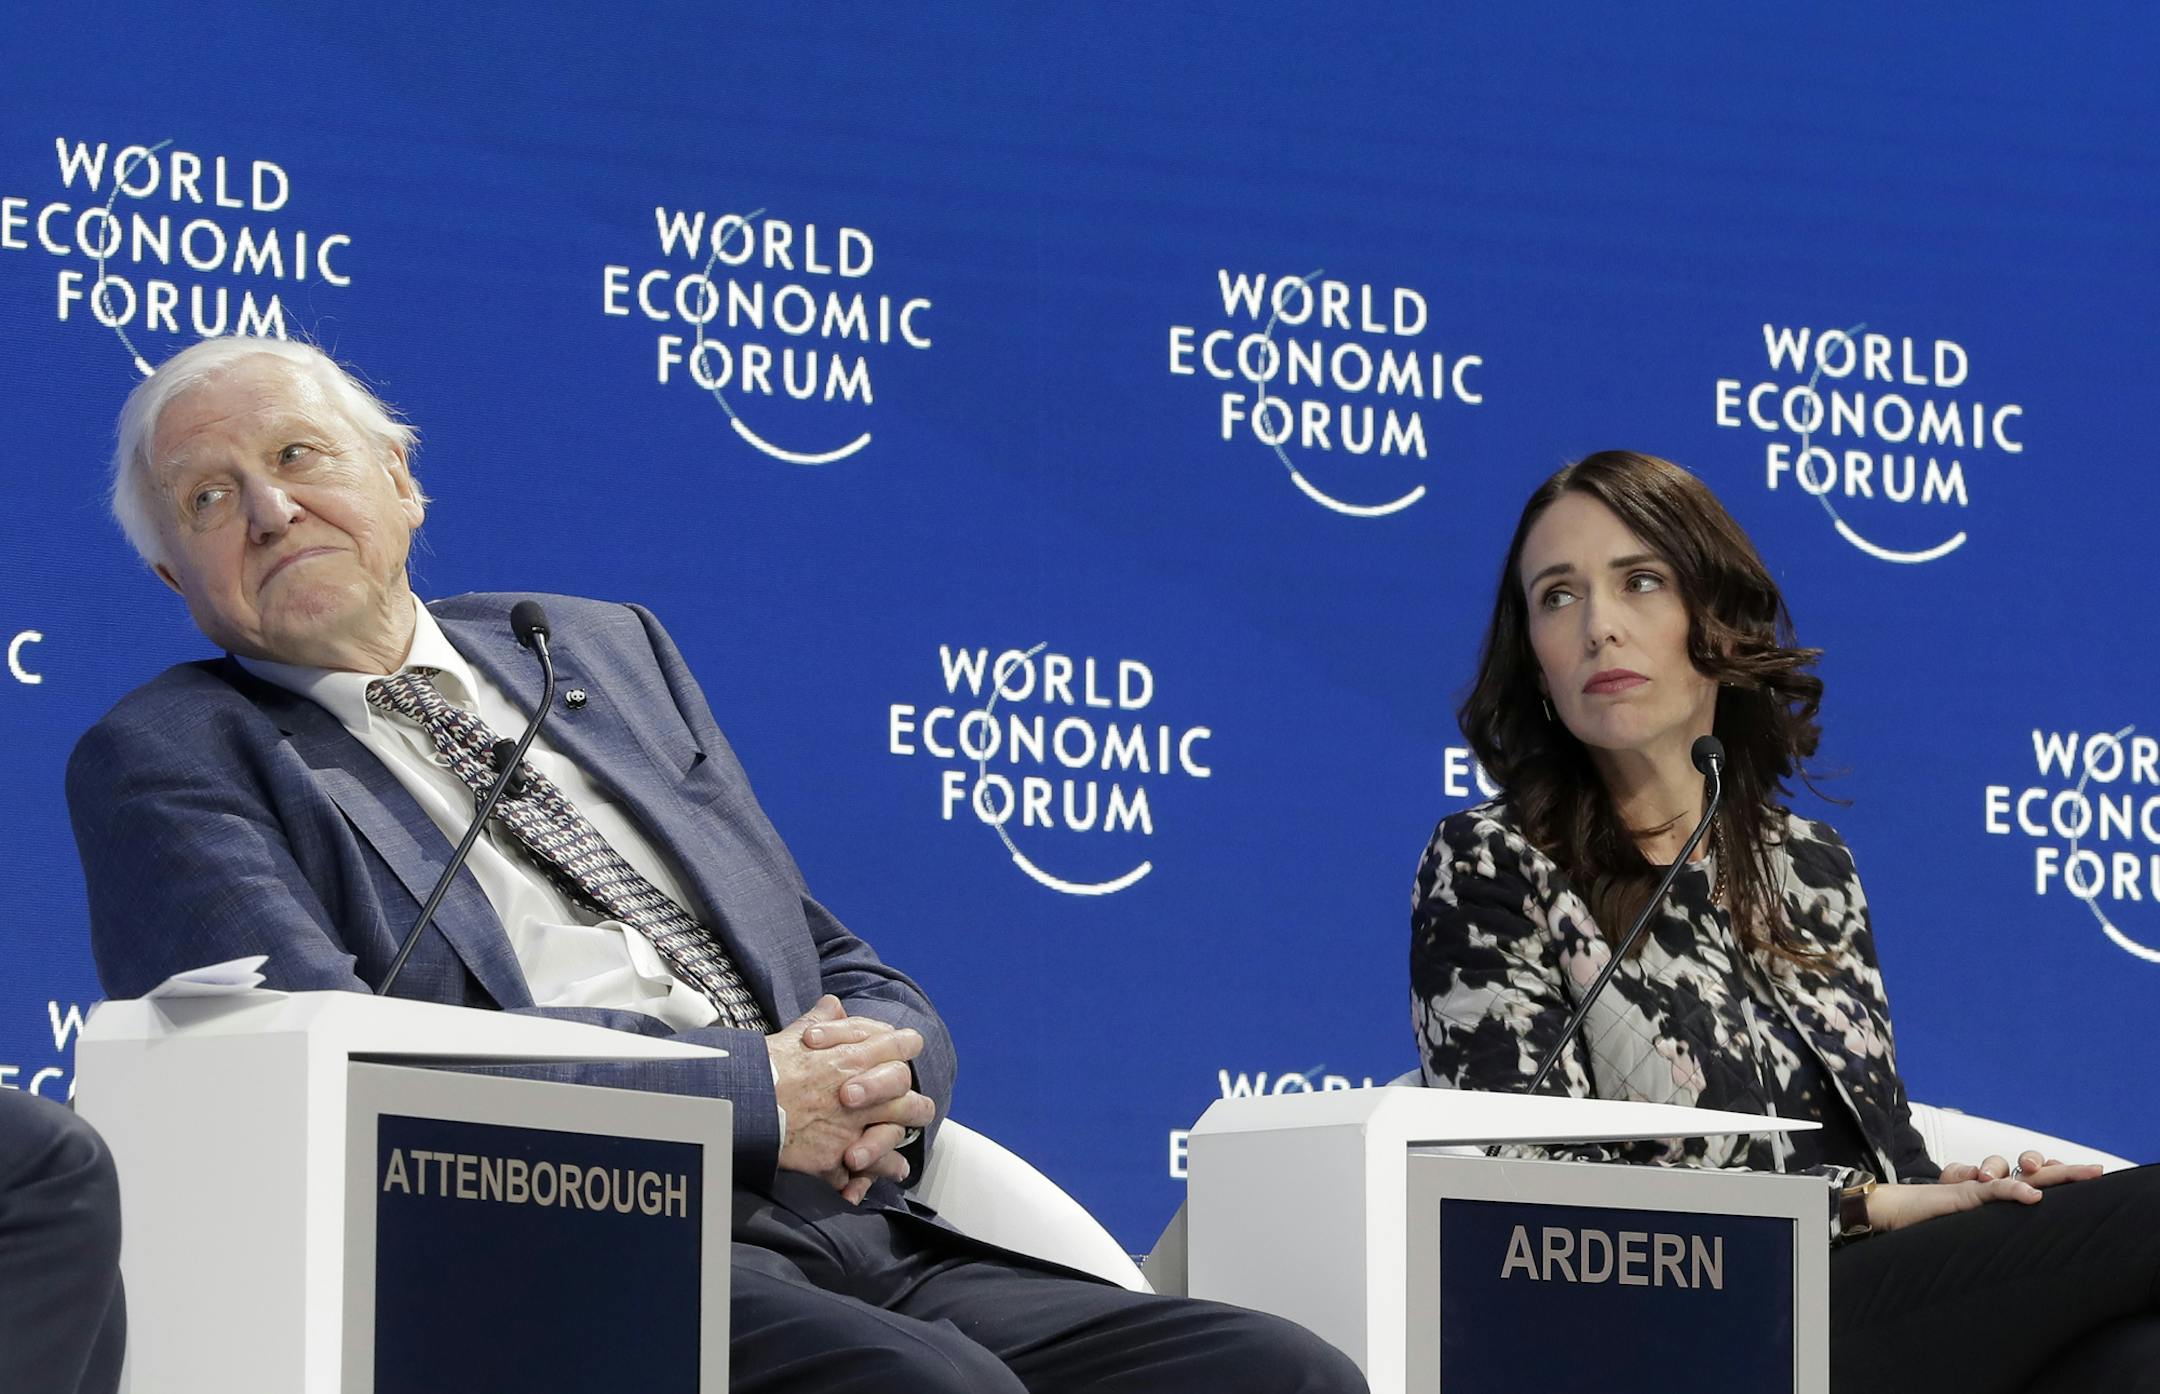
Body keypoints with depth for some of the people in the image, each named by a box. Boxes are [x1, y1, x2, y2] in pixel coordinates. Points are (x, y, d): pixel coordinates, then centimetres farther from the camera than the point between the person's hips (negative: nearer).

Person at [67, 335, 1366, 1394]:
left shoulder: (606, 651, 27)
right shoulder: (165, 760, 9)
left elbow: (852, 975, 27)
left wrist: (879, 1075, 0)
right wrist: (750, 1091, -12)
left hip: (852, 1231, 6)